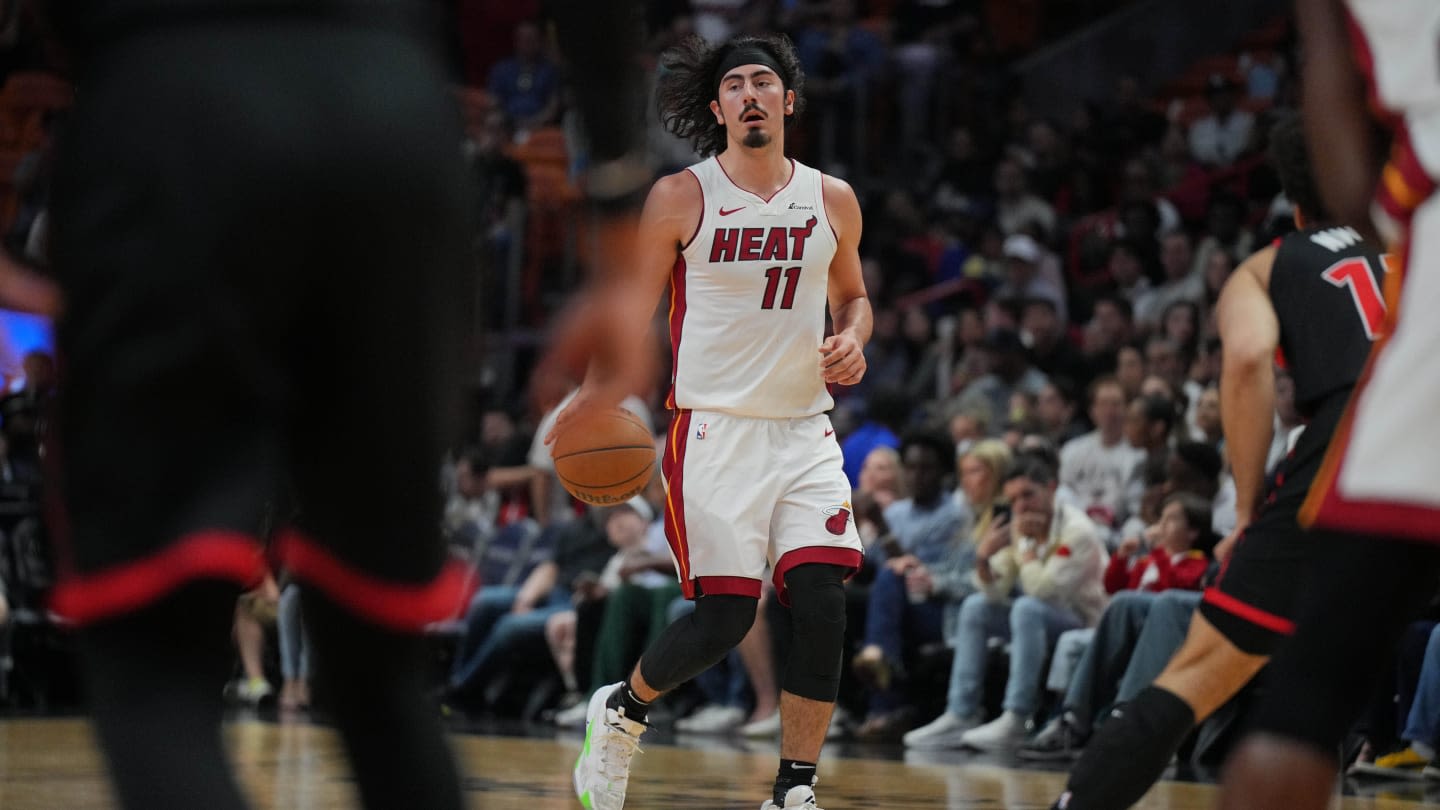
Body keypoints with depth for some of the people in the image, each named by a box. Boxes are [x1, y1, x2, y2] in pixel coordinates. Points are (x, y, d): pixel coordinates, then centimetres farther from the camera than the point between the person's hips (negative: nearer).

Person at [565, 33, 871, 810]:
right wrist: (595, 393, -16)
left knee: (823, 607, -10)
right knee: (725, 616, -7)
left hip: (804, 429, 4)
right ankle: (621, 710, 23)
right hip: (714, 427, -3)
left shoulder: (832, 201, 7)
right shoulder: (680, 198, -3)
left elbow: (852, 295, 22)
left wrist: (851, 340, -1)